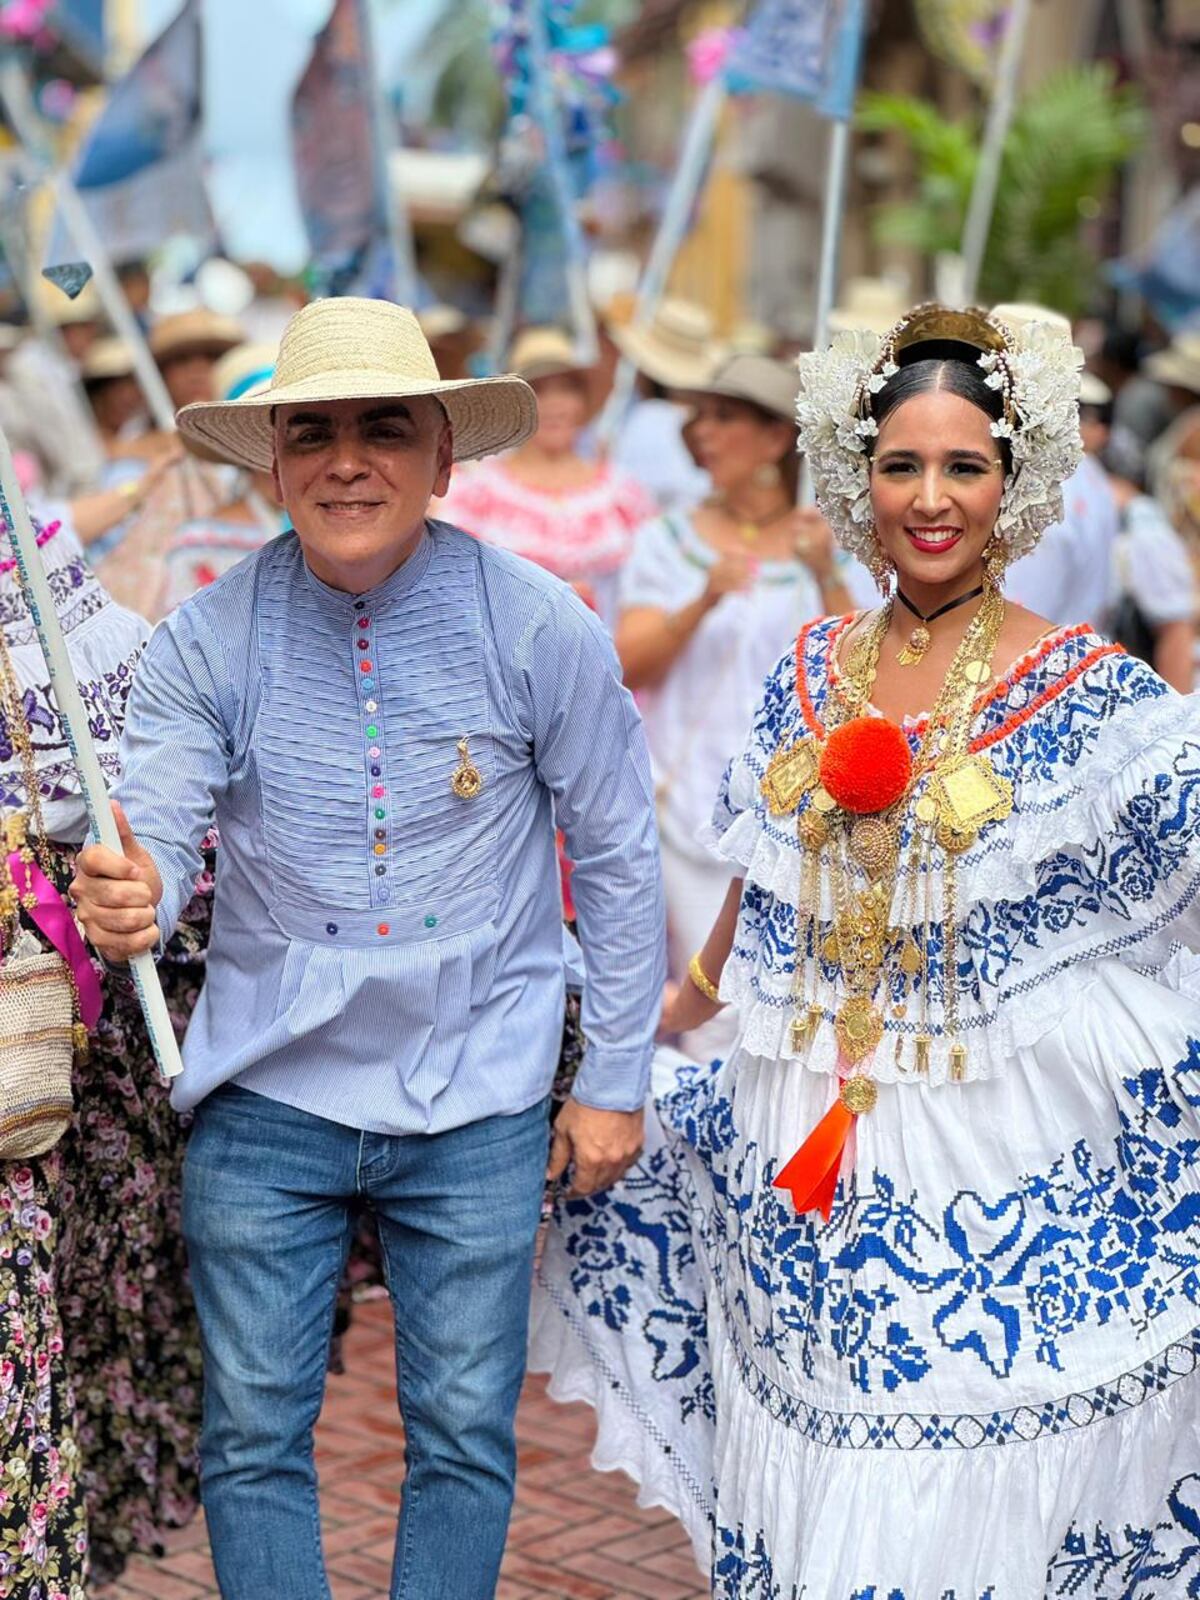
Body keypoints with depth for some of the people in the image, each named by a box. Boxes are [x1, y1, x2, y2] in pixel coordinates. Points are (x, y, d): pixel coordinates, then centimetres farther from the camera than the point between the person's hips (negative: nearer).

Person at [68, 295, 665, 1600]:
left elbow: (618, 858, -1)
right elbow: (149, 831, -12)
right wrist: (122, 898, -37)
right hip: (265, 1098, 1)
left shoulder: (538, 631, -8)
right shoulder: (209, 639, -5)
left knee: (465, 1438, 8)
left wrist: (614, 1083, 1)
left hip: (474, 1108, -1)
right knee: (251, 1437, 8)